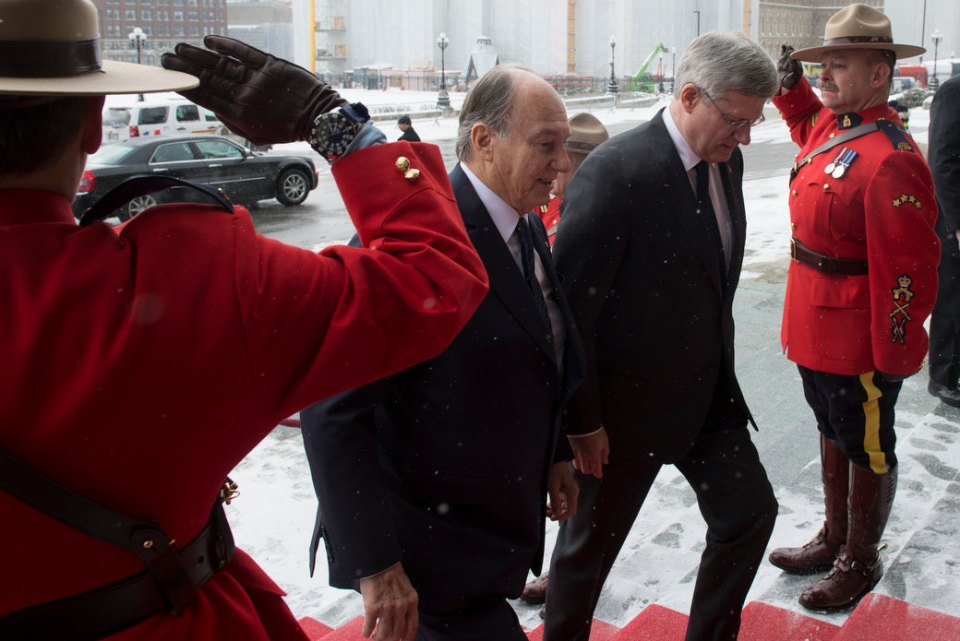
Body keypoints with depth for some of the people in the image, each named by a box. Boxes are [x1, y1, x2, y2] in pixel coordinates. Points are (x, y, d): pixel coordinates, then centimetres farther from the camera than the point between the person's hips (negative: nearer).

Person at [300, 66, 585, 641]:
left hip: (497, 522, 9)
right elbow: (331, 410, -27)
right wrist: (374, 564, -26)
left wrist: (554, 454, 18)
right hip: (431, 540, -8)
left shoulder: (527, 227, 3)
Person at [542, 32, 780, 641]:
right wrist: (583, 422, -17)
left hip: (709, 390, 8)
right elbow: (571, 305, -21)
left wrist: (720, 366, 10)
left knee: (750, 512, 15)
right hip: (628, 404, -7)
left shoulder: (726, 161, 2)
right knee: (590, 545, 11)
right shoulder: (615, 171, -23)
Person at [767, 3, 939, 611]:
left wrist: (895, 356, -21)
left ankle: (861, 561, 30)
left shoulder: (891, 158, -26)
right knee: (833, 433, 23)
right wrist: (791, 83, 11)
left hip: (860, 343, -9)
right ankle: (834, 539, 42)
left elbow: (909, 268, -25)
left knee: (868, 449, 10)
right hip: (816, 328, 9)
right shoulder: (830, 124, 3)